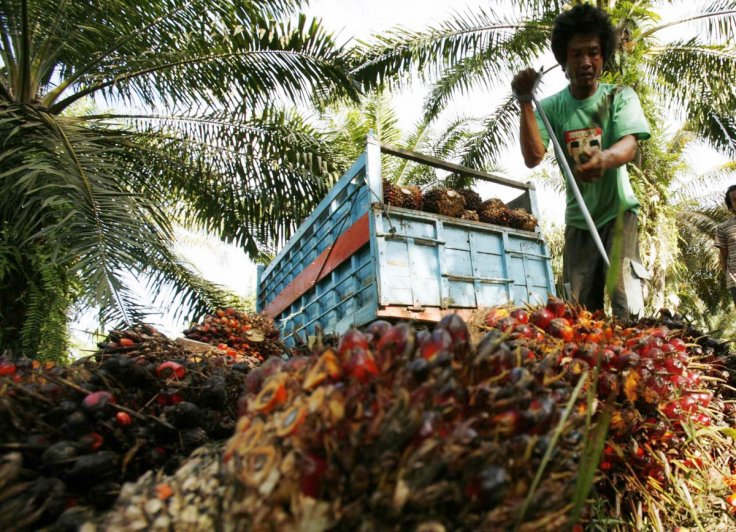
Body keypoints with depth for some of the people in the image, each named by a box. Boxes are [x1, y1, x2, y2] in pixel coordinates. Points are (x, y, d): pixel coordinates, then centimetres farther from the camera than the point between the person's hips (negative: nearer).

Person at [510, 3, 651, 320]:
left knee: (627, 302, -13)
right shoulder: (552, 107, -4)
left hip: (618, 211, -1)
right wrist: (525, 104, -27)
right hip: (578, 219, 2)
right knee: (582, 309, 4)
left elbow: (630, 146, -24)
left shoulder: (620, 96, -6)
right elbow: (533, 158, -18)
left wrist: (605, 158, -48)